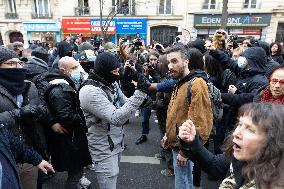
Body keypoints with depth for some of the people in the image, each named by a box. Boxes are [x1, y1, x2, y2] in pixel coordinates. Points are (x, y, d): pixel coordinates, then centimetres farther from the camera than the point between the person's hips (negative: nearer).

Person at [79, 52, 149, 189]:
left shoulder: (112, 83, 2)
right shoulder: (90, 91, -26)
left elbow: (124, 104, 11)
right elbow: (117, 118, -33)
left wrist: (142, 93, -8)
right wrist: (140, 93, -32)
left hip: (117, 142, 8)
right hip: (104, 149, -8)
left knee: (114, 177, 25)